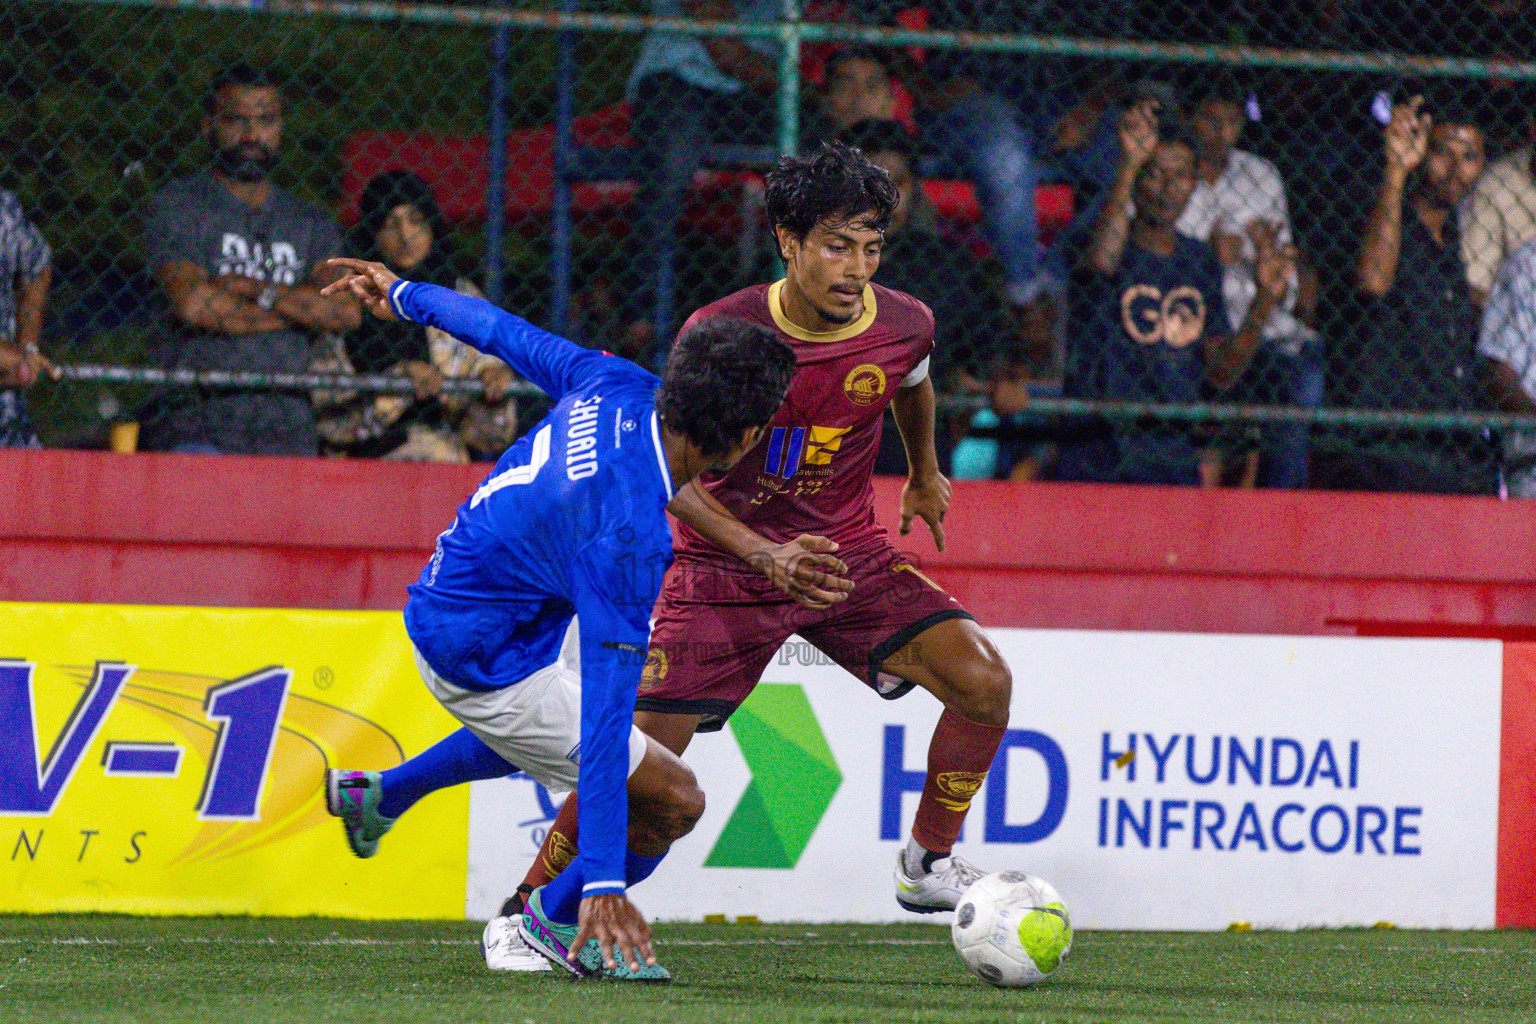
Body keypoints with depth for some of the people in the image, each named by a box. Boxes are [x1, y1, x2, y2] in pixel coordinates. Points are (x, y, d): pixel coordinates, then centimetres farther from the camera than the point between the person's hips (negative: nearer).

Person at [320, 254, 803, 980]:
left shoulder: (619, 389, -16)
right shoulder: (628, 535, -36)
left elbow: (510, 335, 3)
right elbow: (606, 709, -38)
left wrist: (408, 297, 24)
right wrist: (603, 882, -38)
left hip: (441, 604, 9)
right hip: (486, 665, -9)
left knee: (552, 727, 38)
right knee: (674, 800, -5)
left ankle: (377, 796, 50)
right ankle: (559, 916, 19)